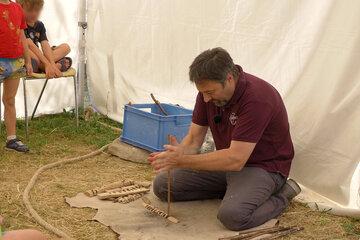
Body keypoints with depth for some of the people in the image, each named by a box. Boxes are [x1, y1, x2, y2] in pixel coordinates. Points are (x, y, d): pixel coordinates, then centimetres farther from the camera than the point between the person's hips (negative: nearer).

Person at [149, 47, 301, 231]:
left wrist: (183, 160, -32)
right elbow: (194, 138, -2)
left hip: (264, 166, -7)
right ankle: (231, 190, 6)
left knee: (233, 215, -35)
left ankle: (282, 194, -6)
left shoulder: (257, 97, -31)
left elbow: (235, 159, -33)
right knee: (162, 185, -1)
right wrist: (178, 153, -26)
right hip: (228, 161, 7)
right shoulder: (208, 92, -6)